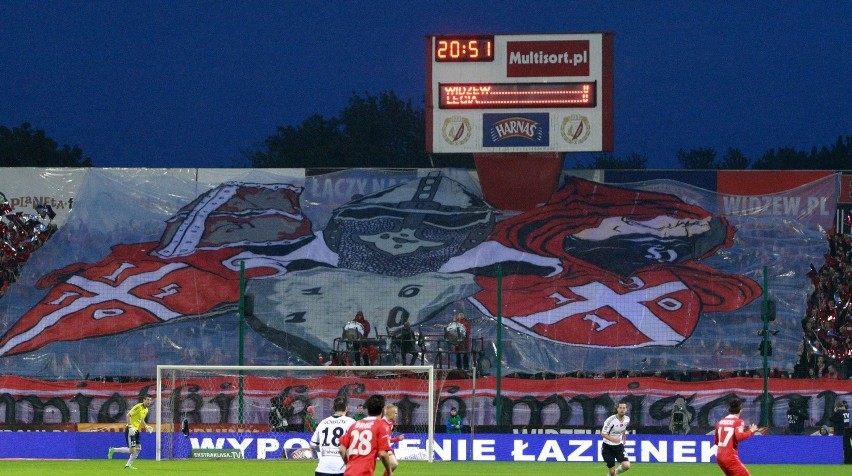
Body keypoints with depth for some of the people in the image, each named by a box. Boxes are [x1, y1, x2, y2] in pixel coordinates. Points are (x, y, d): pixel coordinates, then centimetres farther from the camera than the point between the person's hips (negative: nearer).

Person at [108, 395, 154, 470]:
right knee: (132, 449, -13)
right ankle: (113, 450, 3)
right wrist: (130, 427, -29)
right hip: (130, 430, -9)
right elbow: (128, 415, -22)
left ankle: (128, 464, 14)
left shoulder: (146, 410, 12)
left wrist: (146, 426, 13)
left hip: (136, 430, 9)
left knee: (138, 448, 4)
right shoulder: (138, 407, -16)